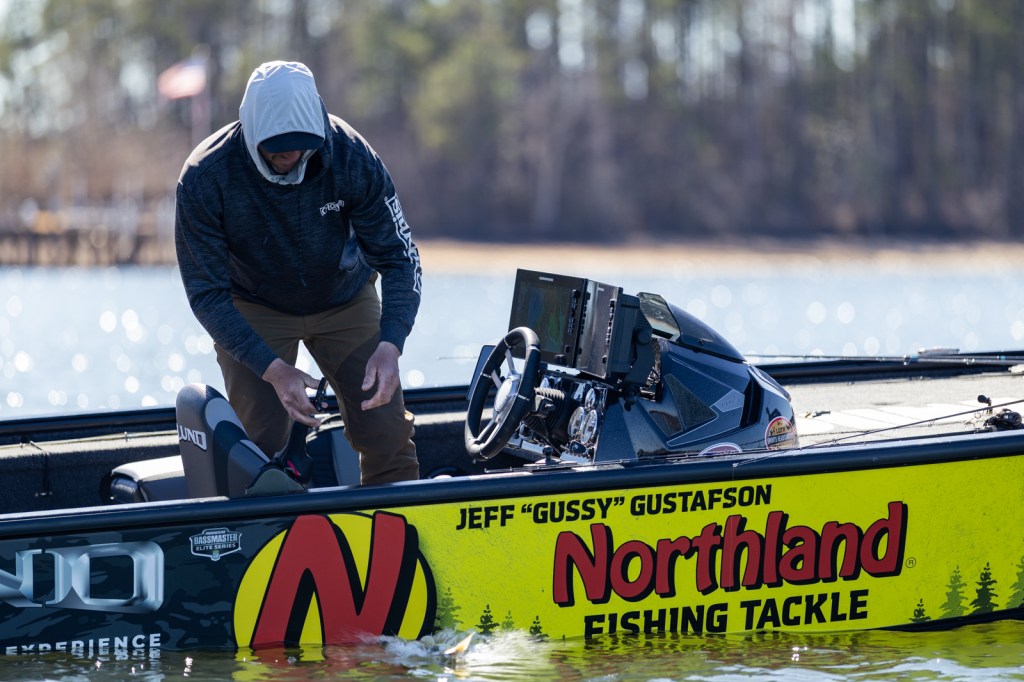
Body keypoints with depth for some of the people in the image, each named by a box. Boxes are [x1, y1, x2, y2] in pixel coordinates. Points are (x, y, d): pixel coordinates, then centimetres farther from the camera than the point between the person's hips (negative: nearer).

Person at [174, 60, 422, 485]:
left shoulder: (351, 156, -26)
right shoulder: (206, 177, -29)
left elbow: (398, 256, -18)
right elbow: (207, 294, -23)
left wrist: (389, 345, -35)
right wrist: (273, 369, -35)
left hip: (345, 299, 1)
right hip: (255, 310, -1)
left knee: (387, 432, -7)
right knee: (260, 447, -13)